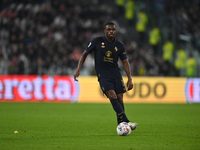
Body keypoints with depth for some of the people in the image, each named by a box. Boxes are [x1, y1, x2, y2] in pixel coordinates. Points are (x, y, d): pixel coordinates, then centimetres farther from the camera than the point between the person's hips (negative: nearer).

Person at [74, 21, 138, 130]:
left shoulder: (119, 45, 5)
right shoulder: (97, 41, -2)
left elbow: (125, 62, 10)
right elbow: (85, 54, 6)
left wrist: (129, 79, 1)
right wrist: (78, 70, -1)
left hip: (116, 76, 4)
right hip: (103, 76, -3)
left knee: (120, 99, -2)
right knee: (113, 97, -21)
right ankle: (126, 122, -30)